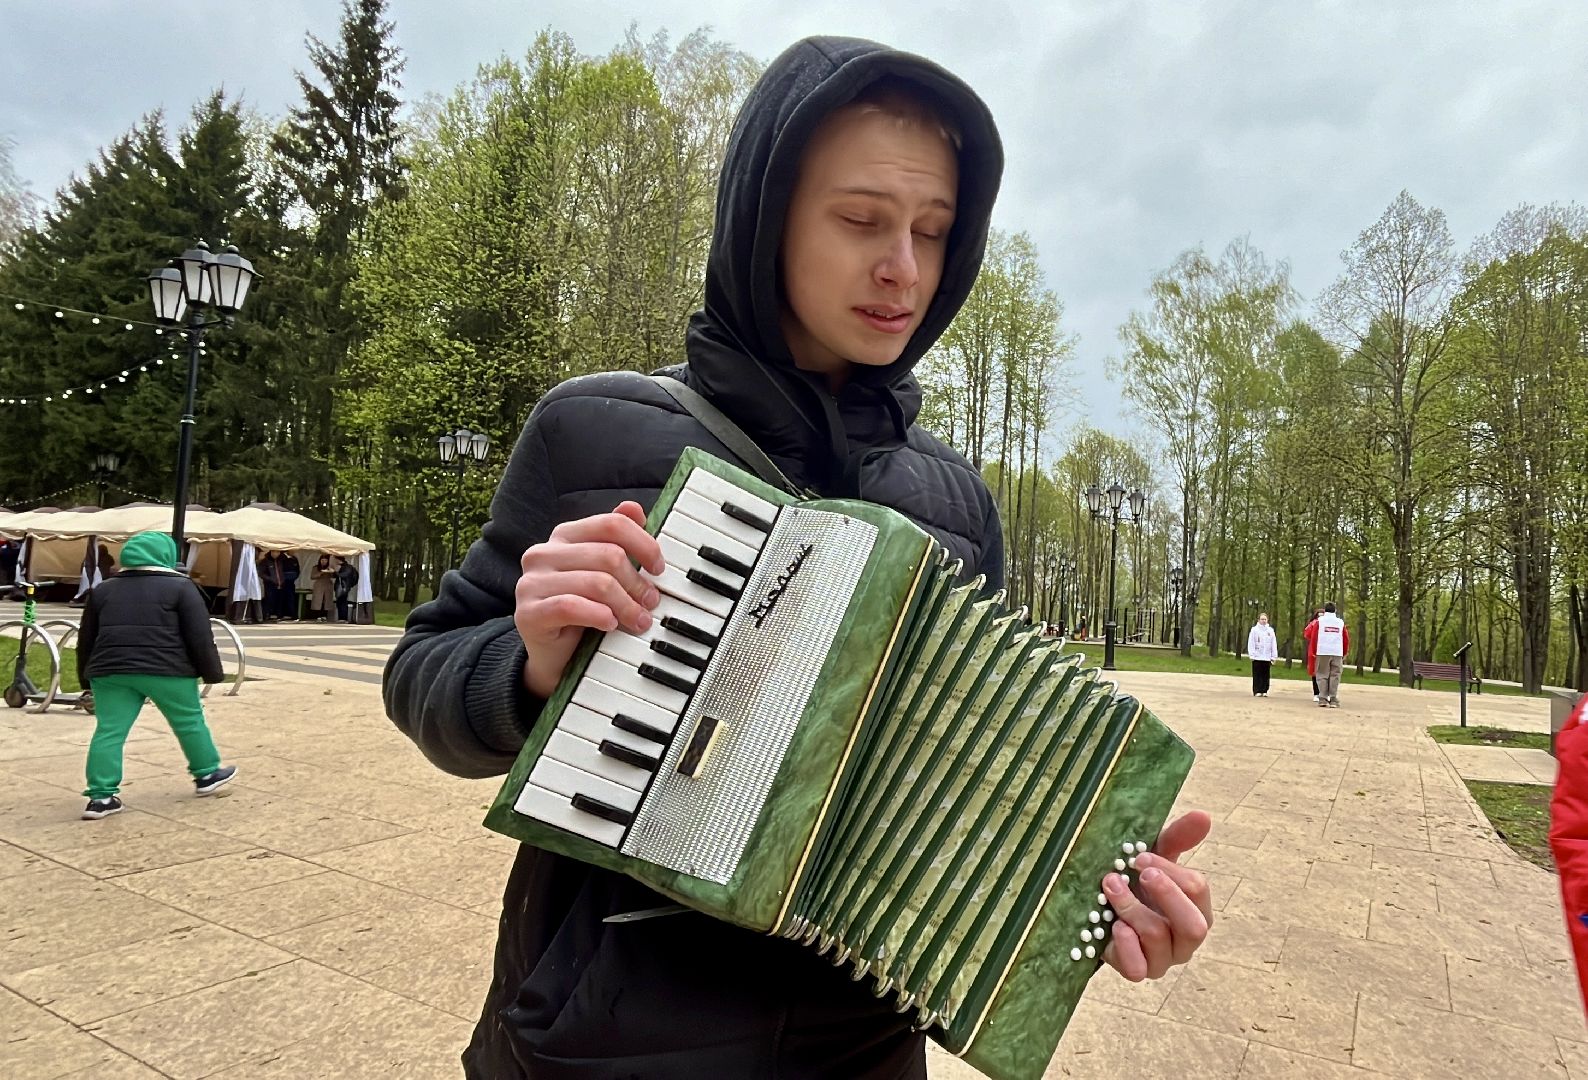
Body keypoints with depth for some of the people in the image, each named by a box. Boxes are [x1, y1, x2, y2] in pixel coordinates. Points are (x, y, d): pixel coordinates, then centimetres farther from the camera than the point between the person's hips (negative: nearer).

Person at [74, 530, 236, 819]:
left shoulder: (103, 590, 16)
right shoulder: (180, 587, 1)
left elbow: (86, 639, 19)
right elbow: (200, 636, -4)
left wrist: (87, 677, 26)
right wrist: (212, 672, 1)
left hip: (111, 669, 4)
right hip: (166, 670, -4)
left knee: (109, 731, 5)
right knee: (190, 722, 10)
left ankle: (102, 796, 1)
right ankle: (207, 775, 21)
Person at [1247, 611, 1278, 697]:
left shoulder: (1270, 630, 7)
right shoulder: (1254, 629, -1)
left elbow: (1274, 644, 7)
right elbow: (1251, 643, -4)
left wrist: (1274, 657, 2)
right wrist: (1252, 655, -11)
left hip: (1267, 657, 3)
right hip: (1257, 657, -3)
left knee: (1266, 675, 6)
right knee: (1257, 675, 0)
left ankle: (1264, 691, 12)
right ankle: (1257, 691, 3)